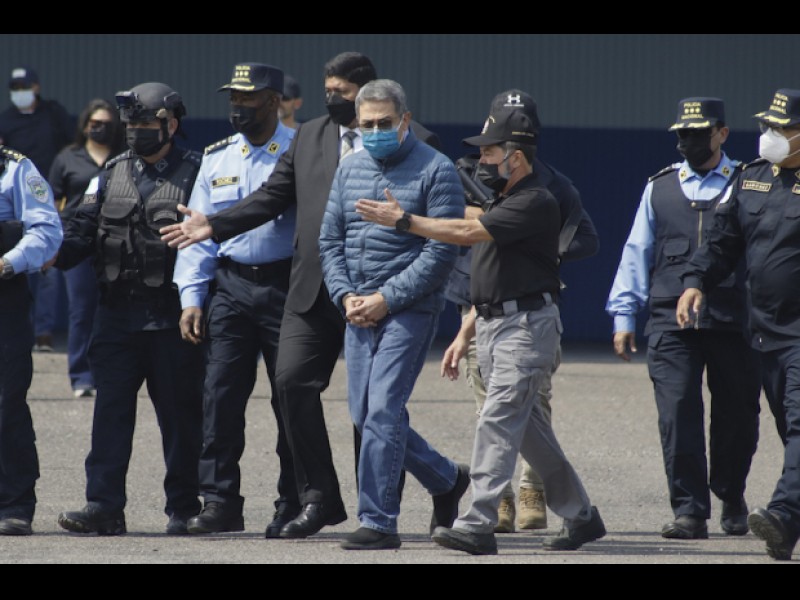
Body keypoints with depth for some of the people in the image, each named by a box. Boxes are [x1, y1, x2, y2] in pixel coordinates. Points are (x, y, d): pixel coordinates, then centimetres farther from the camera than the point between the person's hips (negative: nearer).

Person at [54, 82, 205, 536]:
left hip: (173, 315, -4)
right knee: (111, 408, -2)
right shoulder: (111, 175, 13)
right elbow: (82, 234, 9)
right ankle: (105, 506, -4)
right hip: (118, 311, 4)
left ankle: (184, 509, 11)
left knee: (181, 412, 3)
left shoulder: (195, 173, 1)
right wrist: (51, 254, -10)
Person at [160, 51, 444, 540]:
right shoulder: (310, 137, 13)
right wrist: (215, 226, 4)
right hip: (313, 290, 5)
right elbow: (273, 196, 14)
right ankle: (320, 499, 5)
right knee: (294, 381, -6)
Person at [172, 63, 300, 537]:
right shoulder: (217, 159, 12)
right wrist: (191, 297, 5)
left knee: (292, 397, 0)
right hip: (230, 284, 4)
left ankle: (293, 507, 7)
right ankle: (220, 502, -1)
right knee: (221, 393, -4)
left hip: (285, 284, -4)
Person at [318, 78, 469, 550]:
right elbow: (330, 241, 15)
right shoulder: (350, 171, 13)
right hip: (359, 311, 7)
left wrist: (386, 299, -15)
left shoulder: (436, 171, -7)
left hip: (410, 310, -7)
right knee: (365, 416, 8)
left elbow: (442, 251, -12)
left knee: (383, 412, -13)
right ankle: (447, 479, 28)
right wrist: (345, 296, -2)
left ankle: (378, 522, -9)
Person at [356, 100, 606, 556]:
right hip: (493, 326, 10)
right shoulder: (504, 203, 18)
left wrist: (403, 220, -17)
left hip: (527, 325, -10)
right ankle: (581, 516, 22)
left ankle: (478, 526, -22)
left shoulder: (535, 203, -14)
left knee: (499, 420, -16)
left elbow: (466, 233, -22)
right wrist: (465, 336, 19)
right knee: (530, 427, 12)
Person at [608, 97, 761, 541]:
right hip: (671, 318, 1)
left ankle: (731, 500, 28)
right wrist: (623, 315, 9)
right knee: (677, 413, -10)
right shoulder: (659, 188, 14)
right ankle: (689, 511, -10)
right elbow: (637, 252, 15)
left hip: (733, 320, -1)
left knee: (736, 415, 7)